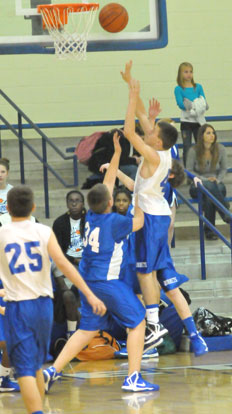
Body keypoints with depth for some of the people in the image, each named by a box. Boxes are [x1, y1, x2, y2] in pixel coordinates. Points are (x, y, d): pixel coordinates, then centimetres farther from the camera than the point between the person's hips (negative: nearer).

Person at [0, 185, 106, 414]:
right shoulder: (44, 232, -1)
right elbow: (63, 264, -10)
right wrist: (90, 295, -13)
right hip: (43, 304, 3)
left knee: (25, 369, -6)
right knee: (36, 365, 21)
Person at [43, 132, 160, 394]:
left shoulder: (92, 215, 4)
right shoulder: (114, 222, -16)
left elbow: (107, 183, 15)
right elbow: (138, 222, 1)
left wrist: (117, 154, 18)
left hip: (88, 281, 8)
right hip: (108, 282, -8)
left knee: (88, 329, 14)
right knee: (137, 323, 3)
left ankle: (53, 371, 5)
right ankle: (133, 378, -2)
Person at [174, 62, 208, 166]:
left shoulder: (198, 87, 6)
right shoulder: (179, 89, -2)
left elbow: (204, 102, -3)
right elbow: (180, 104, -16)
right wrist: (193, 105, -30)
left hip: (198, 120, 2)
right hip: (186, 121, -2)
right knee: (187, 147, 0)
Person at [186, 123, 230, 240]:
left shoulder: (220, 149, 1)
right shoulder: (193, 151, -7)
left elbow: (224, 169, 11)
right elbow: (189, 171, -2)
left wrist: (217, 180, -9)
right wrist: (205, 180, -14)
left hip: (217, 185, 2)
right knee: (209, 186, -40)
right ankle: (225, 211, -48)